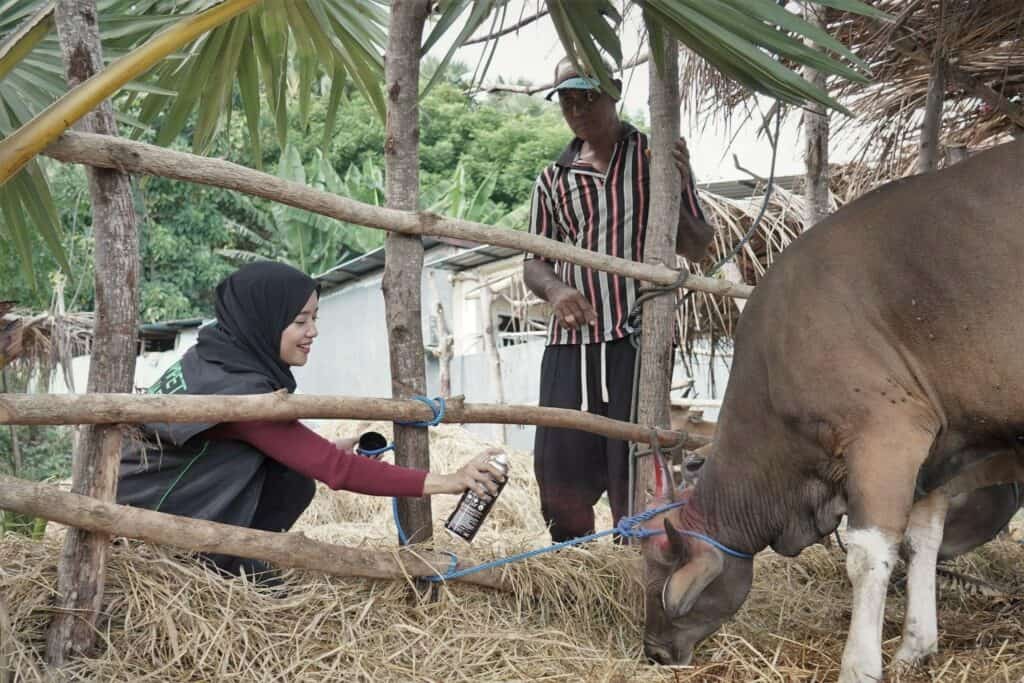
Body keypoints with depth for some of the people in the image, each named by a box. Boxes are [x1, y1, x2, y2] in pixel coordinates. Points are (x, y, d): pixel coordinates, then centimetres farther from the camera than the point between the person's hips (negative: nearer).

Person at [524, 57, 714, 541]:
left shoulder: (656, 157, 9)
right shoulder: (553, 180, 16)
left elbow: (696, 249, 8)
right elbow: (534, 263, 18)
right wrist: (554, 289, -6)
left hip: (636, 337, -3)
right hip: (569, 341, 3)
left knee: (632, 469, -7)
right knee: (558, 467, 3)